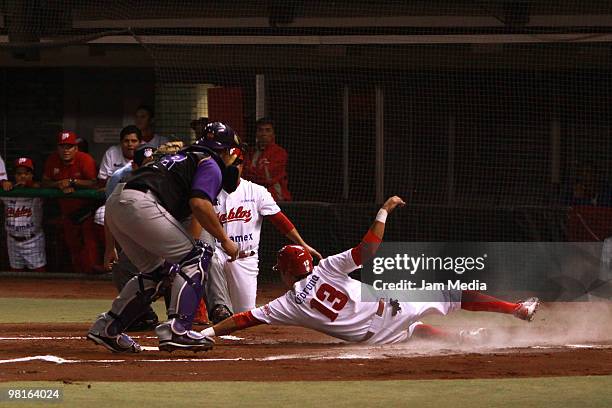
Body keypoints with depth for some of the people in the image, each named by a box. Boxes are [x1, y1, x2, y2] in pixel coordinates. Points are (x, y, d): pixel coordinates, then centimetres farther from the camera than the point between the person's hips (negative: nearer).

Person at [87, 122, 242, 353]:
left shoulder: (184, 155, 34)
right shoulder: (211, 164, 7)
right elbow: (199, 204, -11)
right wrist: (224, 239, -3)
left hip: (114, 204, 9)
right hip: (139, 205, -9)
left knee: (156, 273, 19)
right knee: (195, 257, -2)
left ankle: (107, 328, 17)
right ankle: (176, 330, -15)